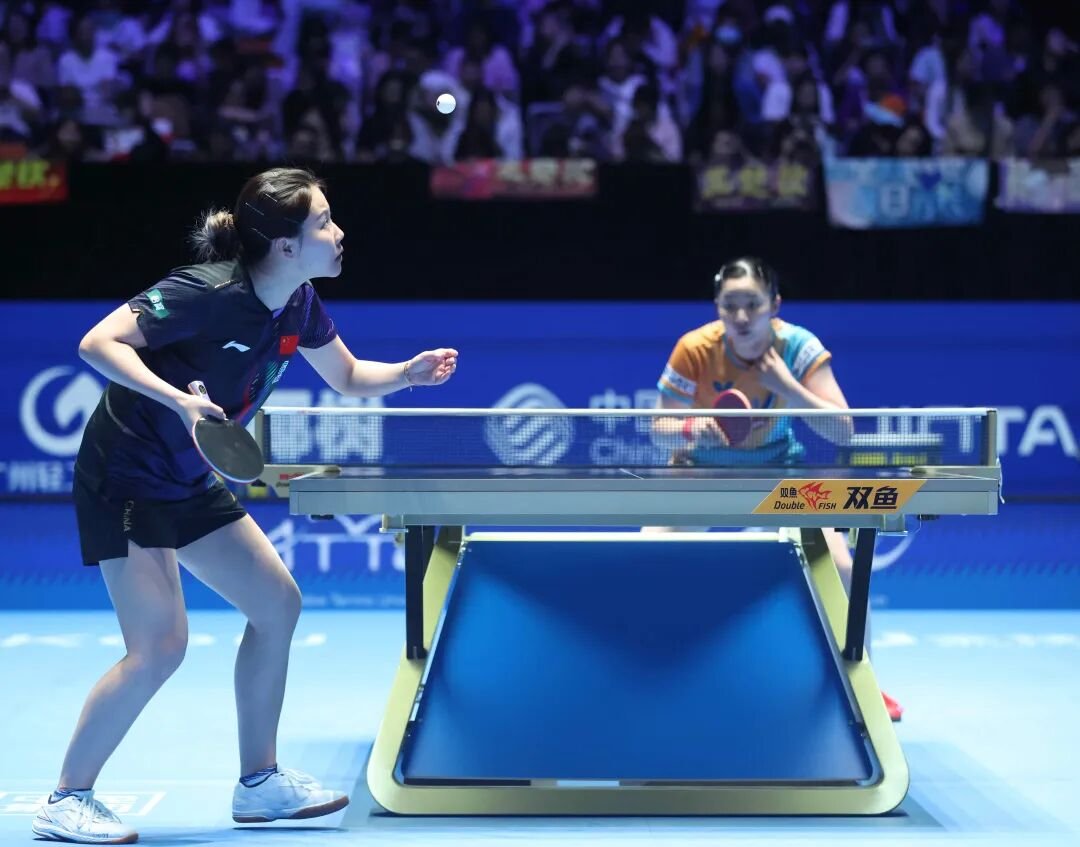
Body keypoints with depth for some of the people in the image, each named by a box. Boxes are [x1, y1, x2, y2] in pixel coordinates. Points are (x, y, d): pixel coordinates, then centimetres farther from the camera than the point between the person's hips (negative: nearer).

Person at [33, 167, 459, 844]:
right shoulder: (205, 293, -26)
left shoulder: (299, 303, -1)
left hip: (189, 481, 9)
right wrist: (178, 399, -40)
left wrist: (410, 372, -4)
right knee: (160, 645, -14)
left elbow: (349, 377, 15)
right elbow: (97, 344, -29)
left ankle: (260, 782, 18)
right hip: (124, 476, -9)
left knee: (277, 604, 7)